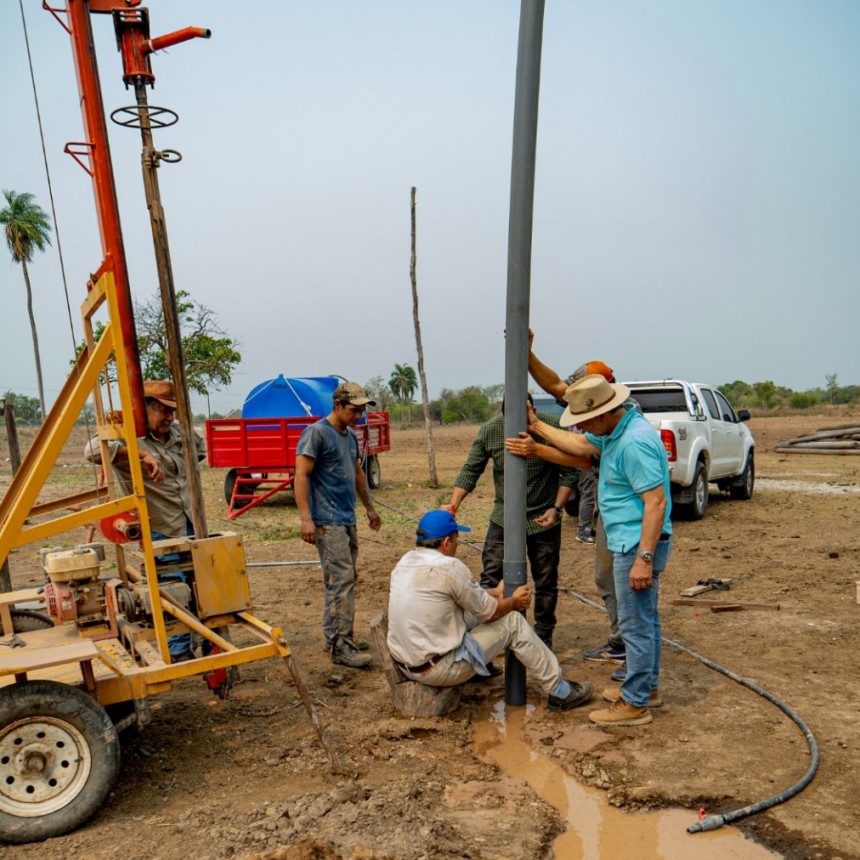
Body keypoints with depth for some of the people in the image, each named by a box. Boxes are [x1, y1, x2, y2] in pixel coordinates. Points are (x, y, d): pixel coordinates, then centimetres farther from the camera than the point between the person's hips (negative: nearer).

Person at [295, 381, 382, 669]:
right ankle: (340, 646, -5)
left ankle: (336, 636, 21)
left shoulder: (350, 436, 15)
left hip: (348, 519, 9)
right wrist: (306, 518, -22)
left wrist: (369, 508, 31)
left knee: (345, 580, 12)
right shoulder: (316, 433, -11)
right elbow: (301, 476, -15)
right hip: (328, 522, -9)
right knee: (341, 580, -10)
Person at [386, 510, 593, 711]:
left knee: (468, 610, 21)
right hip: (437, 670, -8)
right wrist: (514, 602, 13)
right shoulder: (449, 567, -20)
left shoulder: (406, 561, 4)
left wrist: (496, 592, 26)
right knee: (513, 621, 3)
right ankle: (559, 691, 14)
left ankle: (481, 668, 41)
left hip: (404, 666, 8)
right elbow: (489, 612, -6)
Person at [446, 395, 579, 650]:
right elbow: (471, 470, -6)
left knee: (546, 582, 11)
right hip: (503, 518, 1)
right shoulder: (489, 430, -12)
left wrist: (556, 508, -16)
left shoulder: (552, 428, -16)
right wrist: (453, 505, -18)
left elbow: (568, 473, -8)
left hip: (543, 519, -1)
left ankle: (544, 637, 27)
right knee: (490, 579, 0)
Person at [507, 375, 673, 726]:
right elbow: (580, 445, 18)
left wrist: (644, 558, -26)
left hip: (637, 545, -11)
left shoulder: (635, 441, -26)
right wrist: (536, 426, 18)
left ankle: (635, 704, 12)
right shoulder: (613, 431, 6)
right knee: (645, 619, 20)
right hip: (631, 543, 11)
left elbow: (656, 502, -27)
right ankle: (647, 688, 34)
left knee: (636, 624, 0)